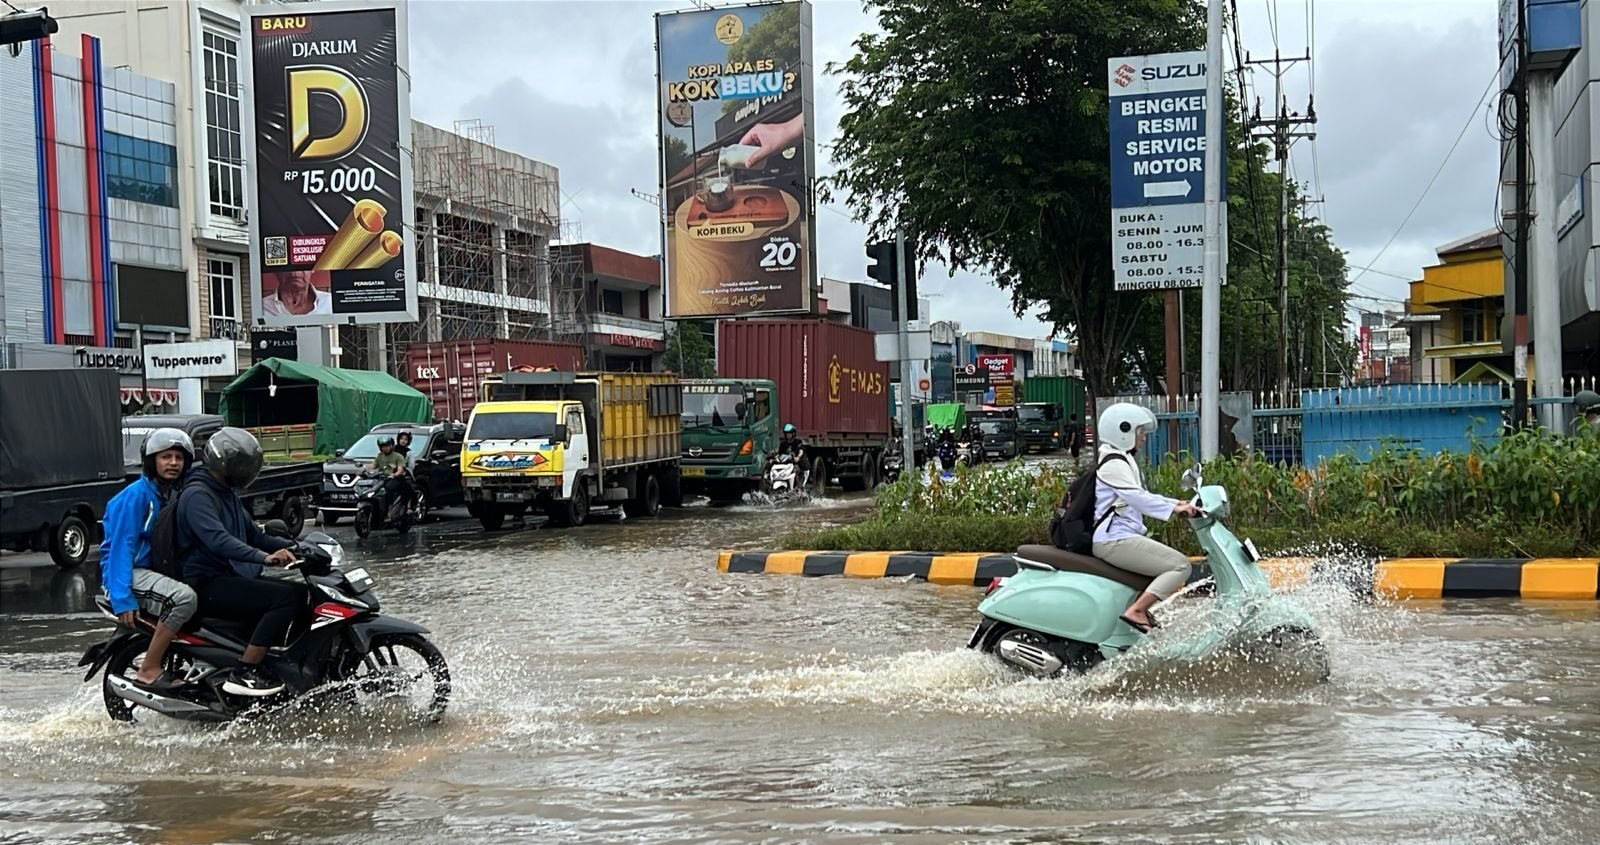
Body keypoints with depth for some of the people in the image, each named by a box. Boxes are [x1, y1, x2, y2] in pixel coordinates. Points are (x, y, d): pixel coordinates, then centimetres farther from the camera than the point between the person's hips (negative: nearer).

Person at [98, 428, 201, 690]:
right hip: (130, 572, -9)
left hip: (157, 569, 9)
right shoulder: (136, 495, -13)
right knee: (184, 597, -32)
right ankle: (149, 671, -23)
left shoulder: (175, 494, 12)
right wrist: (122, 598, -27)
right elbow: (121, 546, -19)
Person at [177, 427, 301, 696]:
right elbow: (217, 540, -31)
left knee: (300, 592, 2)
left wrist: (292, 546, 4)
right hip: (209, 584, -10)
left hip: (233, 575, 10)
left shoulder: (228, 495, 17)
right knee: (285, 597, -24)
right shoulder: (197, 495, -15)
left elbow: (255, 536, 22)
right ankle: (245, 674, -24)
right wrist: (264, 557, -43)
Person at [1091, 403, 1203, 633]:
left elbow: (1142, 496, 23)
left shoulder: (1122, 460, 22)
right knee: (1180, 565, -15)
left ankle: (1138, 604, 10)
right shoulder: (1113, 462, -12)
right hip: (1115, 539, -11)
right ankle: (1136, 611, -22)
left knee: (1169, 561, 23)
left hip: (1119, 537, 11)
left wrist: (1178, 503, 12)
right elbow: (1136, 497, -25)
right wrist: (1174, 509, -29)